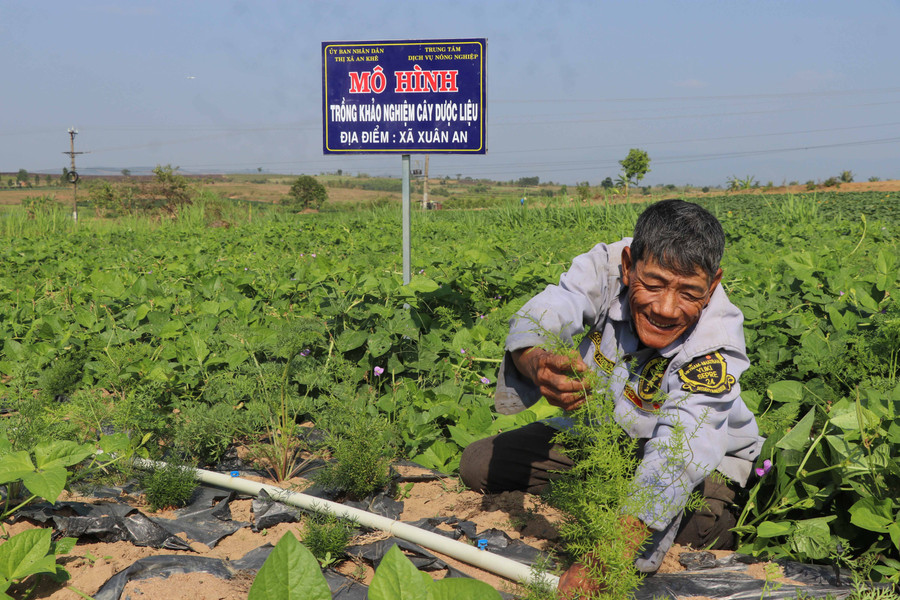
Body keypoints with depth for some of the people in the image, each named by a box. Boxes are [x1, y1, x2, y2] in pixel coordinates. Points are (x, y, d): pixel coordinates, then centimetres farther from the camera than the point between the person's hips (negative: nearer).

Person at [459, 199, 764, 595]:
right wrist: (536, 362, -71)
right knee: (478, 464, -5)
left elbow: (677, 455, -49)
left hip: (707, 459, -2)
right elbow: (539, 317, -43)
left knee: (699, 530, -32)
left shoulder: (717, 342, -36)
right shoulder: (606, 267, -27)